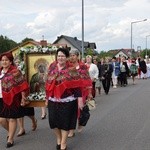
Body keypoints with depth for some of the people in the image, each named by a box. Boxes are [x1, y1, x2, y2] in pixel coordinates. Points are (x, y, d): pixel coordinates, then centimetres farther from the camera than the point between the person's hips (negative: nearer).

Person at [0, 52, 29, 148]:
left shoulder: (15, 72, -10)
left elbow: (22, 86, -12)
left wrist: (23, 98, -13)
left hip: (12, 99, -6)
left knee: (12, 119, 4)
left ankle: (10, 139, 20)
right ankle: (10, 132, 36)